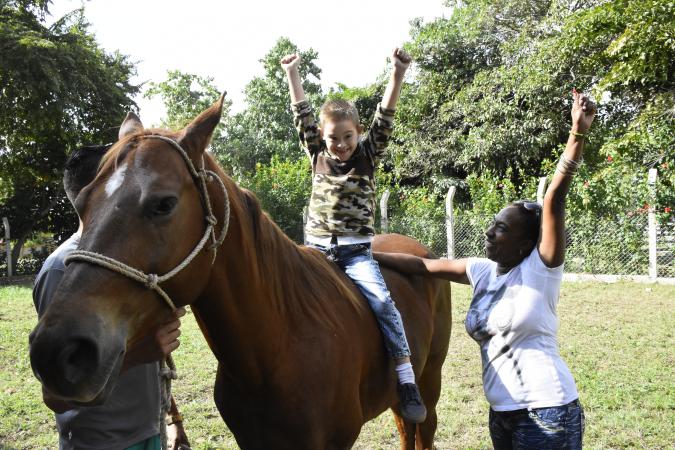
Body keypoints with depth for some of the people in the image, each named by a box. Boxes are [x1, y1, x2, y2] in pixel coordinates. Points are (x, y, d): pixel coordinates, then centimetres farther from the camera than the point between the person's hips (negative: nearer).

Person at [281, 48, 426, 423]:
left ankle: (407, 380, -20)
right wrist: (293, 74, 9)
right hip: (315, 249, 3)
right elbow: (303, 116, 9)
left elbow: (385, 119, -7)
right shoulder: (318, 156, 9)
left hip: (356, 251, -3)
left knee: (382, 301, -21)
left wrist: (398, 74, -17)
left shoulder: (369, 155, 4)